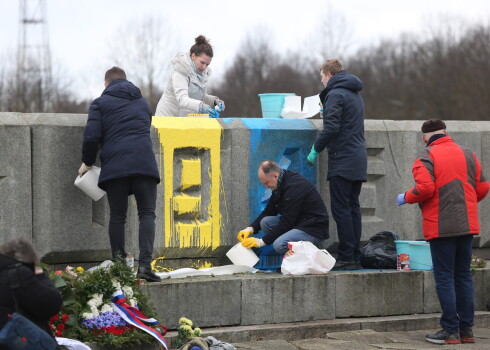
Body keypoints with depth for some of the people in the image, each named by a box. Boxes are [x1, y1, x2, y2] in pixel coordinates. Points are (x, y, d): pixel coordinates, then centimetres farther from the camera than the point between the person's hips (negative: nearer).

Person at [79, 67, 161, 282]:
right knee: (147, 213, 0)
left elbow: (92, 136, -1)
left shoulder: (101, 103, 11)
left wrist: (87, 163, 13)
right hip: (144, 163, 2)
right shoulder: (142, 103, 25)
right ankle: (145, 263, -16)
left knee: (117, 216, 5)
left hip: (114, 165, -1)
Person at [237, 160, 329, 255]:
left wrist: (262, 241, -20)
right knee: (265, 222, -5)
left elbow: (286, 222, -23)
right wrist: (251, 228, -1)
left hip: (314, 229, -10)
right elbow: (269, 211, 14)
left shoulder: (294, 187, -24)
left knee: (279, 245, -30)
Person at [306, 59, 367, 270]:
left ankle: (347, 257, -11)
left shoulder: (335, 94, -9)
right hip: (358, 160, 9)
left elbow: (331, 128, -18)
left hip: (342, 160, -9)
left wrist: (315, 150, -9)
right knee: (353, 208, 10)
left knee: (341, 208, -8)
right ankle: (355, 257, 9)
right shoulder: (355, 94, 20)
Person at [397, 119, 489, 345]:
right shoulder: (467, 154, 10)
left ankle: (450, 331, -3)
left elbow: (424, 188, -19)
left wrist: (406, 198, -1)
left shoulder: (426, 157, -6)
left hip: (441, 227, -5)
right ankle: (466, 330, 12)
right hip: (467, 225, 5)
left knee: (444, 278, -1)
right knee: (463, 276, 12)